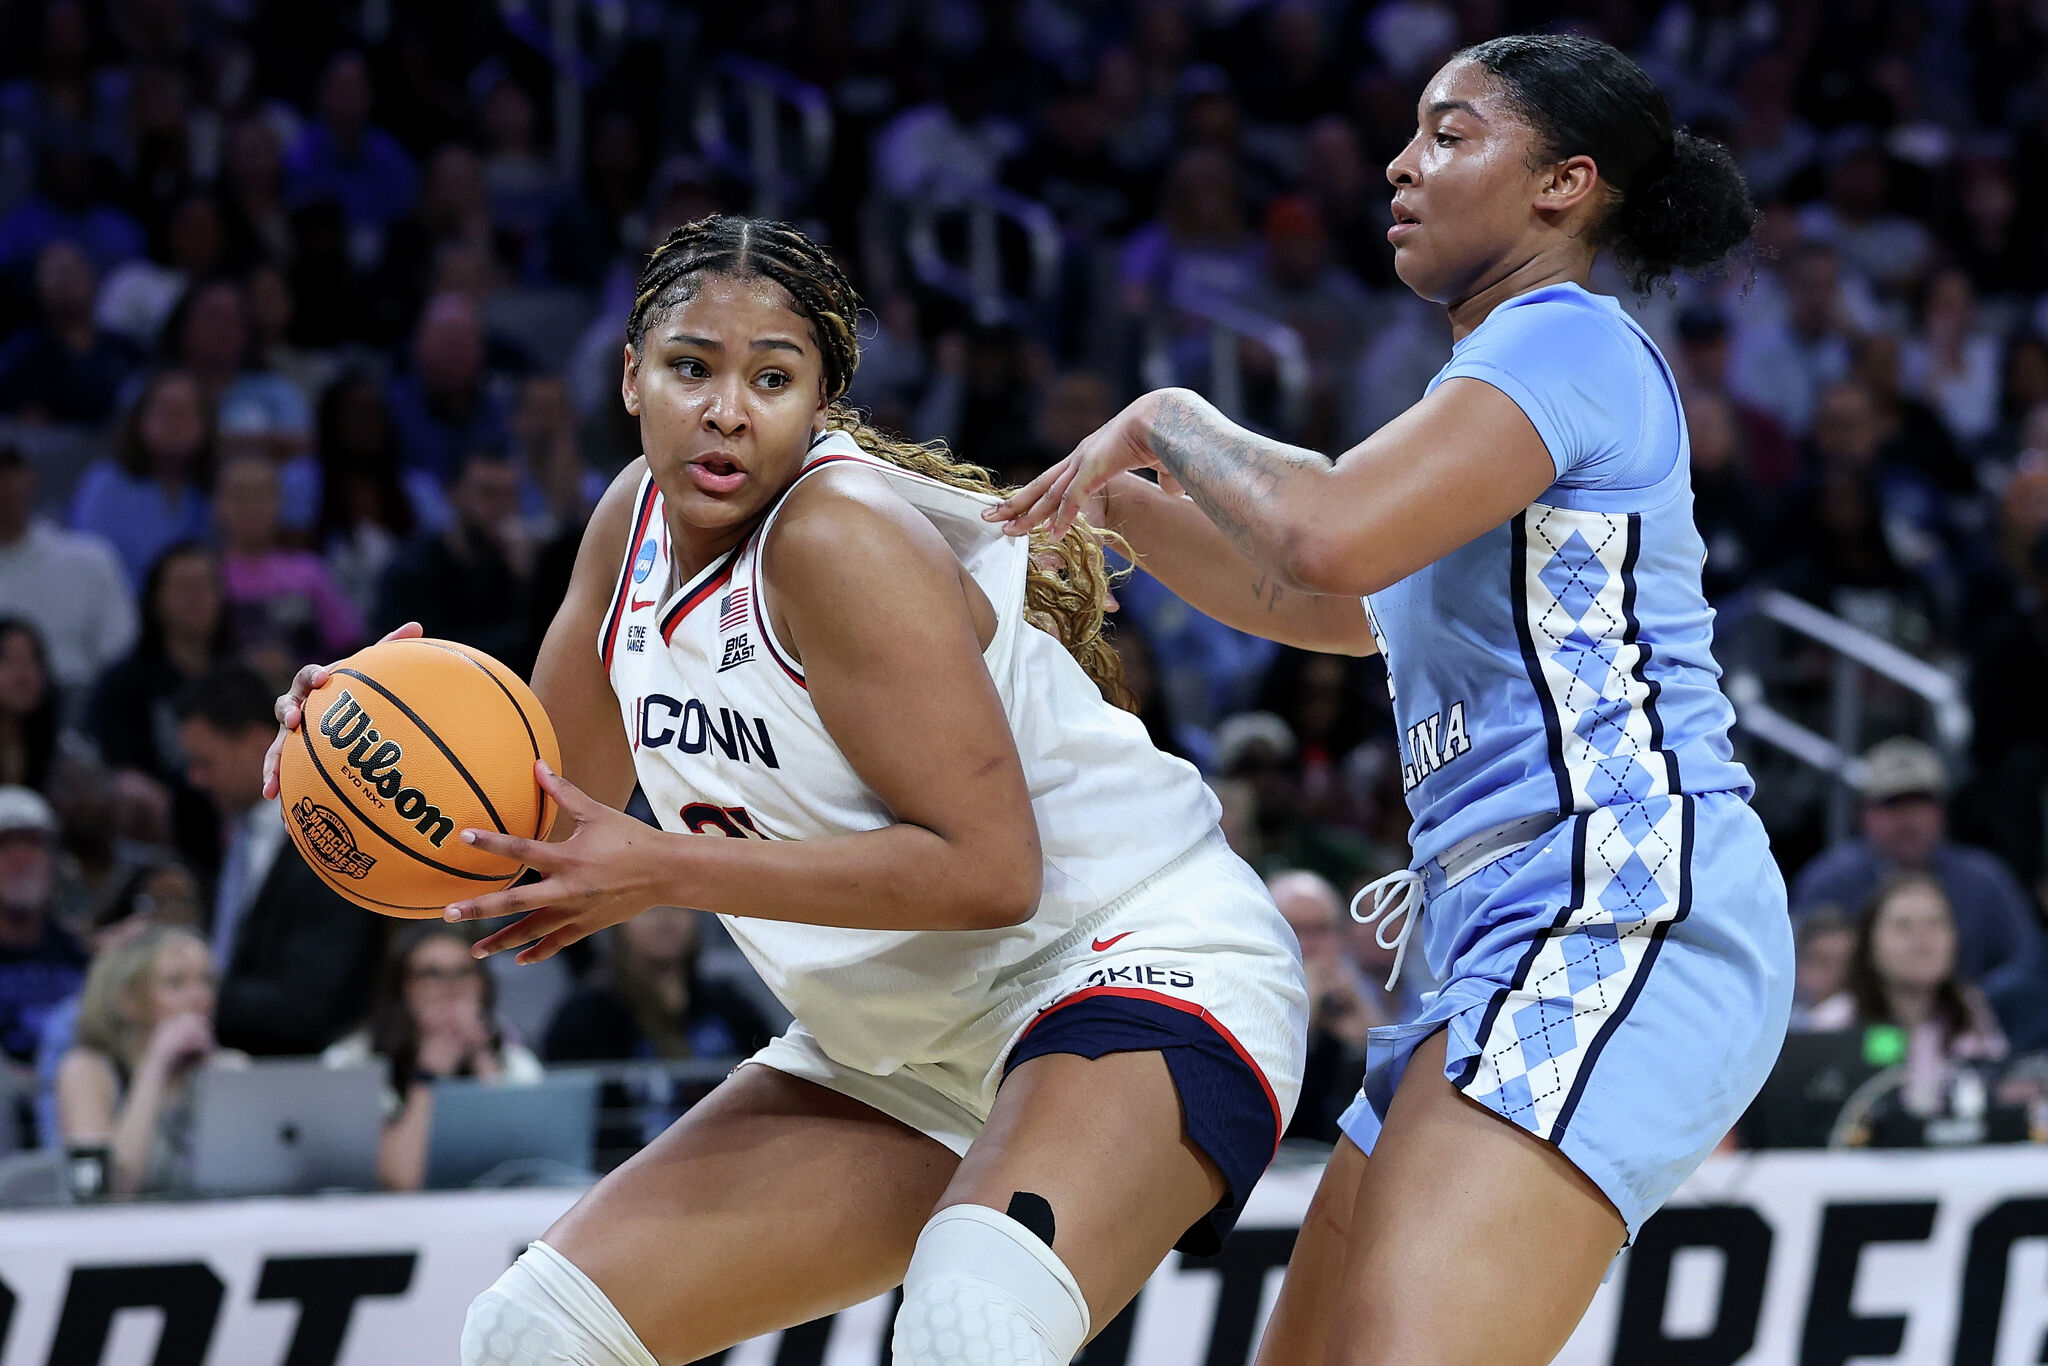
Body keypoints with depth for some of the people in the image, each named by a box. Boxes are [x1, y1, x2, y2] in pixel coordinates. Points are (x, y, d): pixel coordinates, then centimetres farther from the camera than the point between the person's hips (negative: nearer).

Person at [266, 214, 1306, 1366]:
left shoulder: (840, 534, -21)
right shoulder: (640, 521, 3)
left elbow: (986, 868, -25)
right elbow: (547, 800, 16)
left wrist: (666, 872, -25)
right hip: (910, 1041, 9)